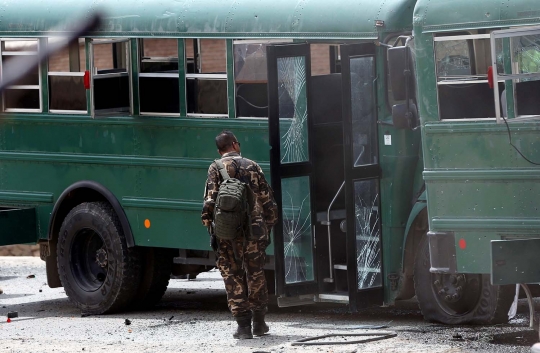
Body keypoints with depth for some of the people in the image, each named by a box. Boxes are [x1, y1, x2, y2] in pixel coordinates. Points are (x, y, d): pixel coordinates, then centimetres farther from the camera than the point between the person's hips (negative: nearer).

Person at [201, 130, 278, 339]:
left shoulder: (216, 169, 0)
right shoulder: (252, 167, 8)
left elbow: (210, 201, -10)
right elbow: (267, 202, 9)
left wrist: (208, 224, -1)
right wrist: (268, 227, 17)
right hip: (254, 230, 2)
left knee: (233, 277, 4)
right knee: (256, 275, 14)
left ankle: (243, 325, -1)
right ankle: (259, 323, 21)